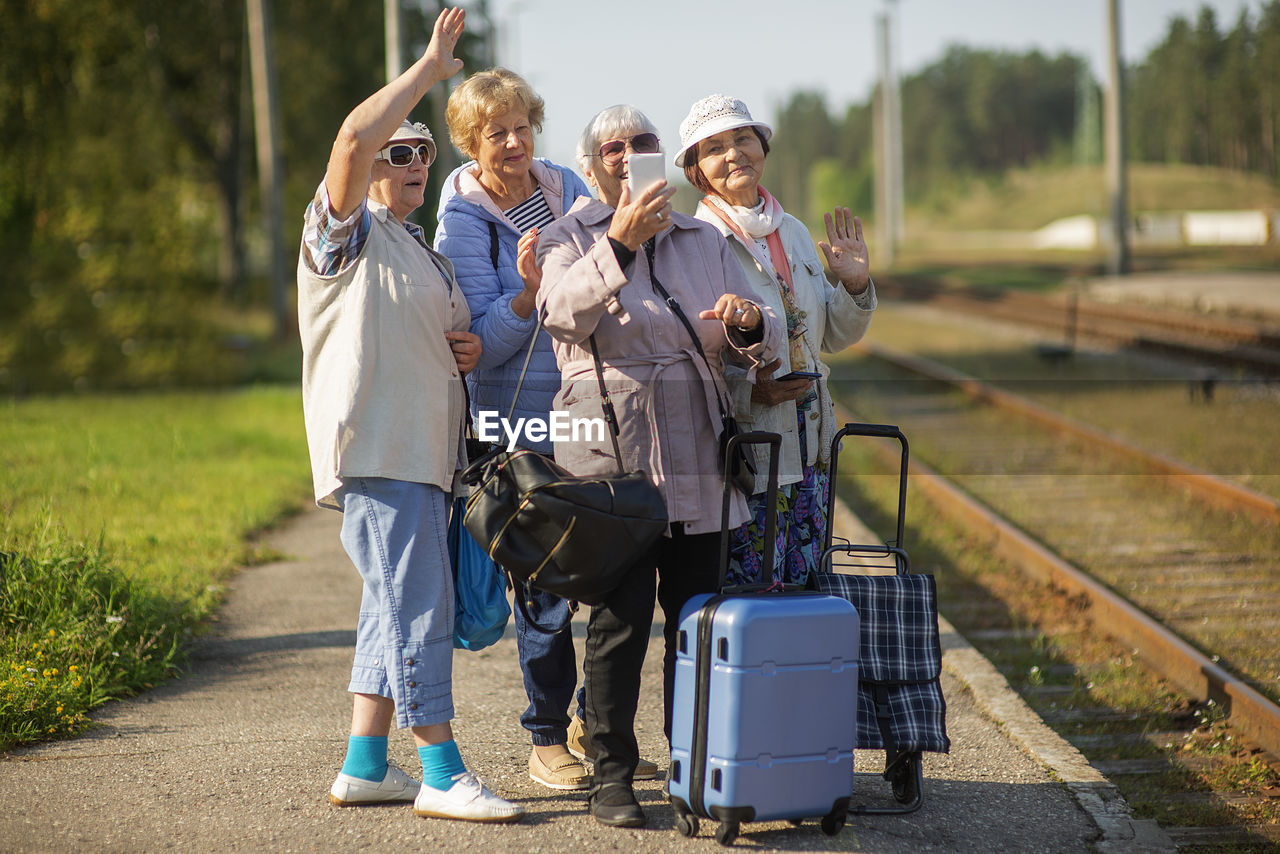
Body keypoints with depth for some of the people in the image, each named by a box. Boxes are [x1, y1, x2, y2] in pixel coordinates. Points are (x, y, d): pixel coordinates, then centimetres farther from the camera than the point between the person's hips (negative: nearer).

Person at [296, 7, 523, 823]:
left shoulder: (427, 254, 25)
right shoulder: (345, 230, -1)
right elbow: (353, 140, -19)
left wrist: (472, 345, 12)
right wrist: (429, 69, -14)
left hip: (424, 451, 9)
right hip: (376, 448, -9)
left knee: (398, 609, 10)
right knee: (420, 607, -12)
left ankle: (366, 764, 16)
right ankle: (442, 773, -10)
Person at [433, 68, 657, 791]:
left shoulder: (568, 190, 7)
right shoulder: (463, 218, -6)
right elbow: (481, 345, -10)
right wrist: (528, 292, -26)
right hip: (522, 423, -4)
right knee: (547, 584, -2)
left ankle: (596, 724, 19)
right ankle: (548, 740, 13)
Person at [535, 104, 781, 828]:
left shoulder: (706, 241, 18)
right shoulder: (571, 238, 6)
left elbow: (763, 344, 14)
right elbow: (563, 312, -16)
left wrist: (750, 323, -10)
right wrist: (618, 243, -28)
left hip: (696, 459, 4)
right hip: (611, 455, -4)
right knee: (621, 617, -8)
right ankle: (613, 774, 0)